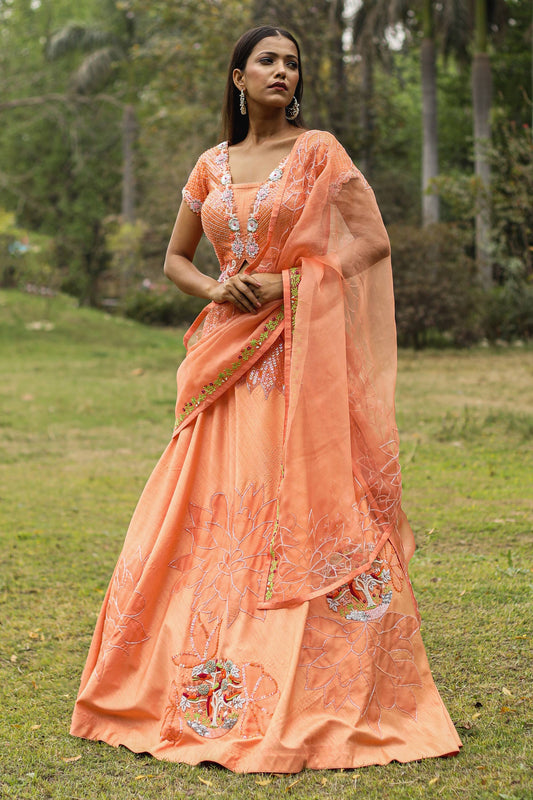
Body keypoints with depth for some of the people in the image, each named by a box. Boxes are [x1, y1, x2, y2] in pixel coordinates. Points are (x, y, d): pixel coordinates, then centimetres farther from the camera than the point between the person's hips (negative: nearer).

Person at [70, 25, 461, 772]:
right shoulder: (212, 166, 14)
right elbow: (175, 258, 20)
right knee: (214, 516, 3)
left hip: (302, 355, -4)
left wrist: (287, 284, -12)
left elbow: (374, 241, -4)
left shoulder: (320, 151, 2)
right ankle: (207, 690, 14)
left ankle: (312, 696, 2)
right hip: (230, 359, 4)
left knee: (303, 519, -6)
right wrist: (217, 289, -2)